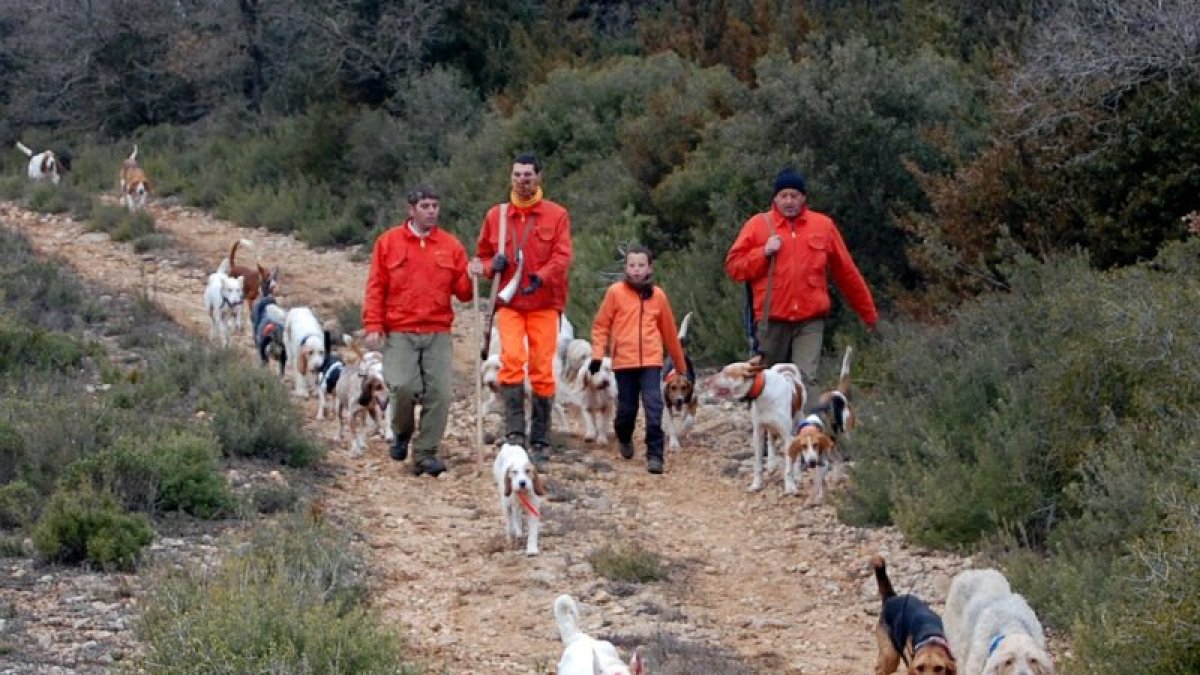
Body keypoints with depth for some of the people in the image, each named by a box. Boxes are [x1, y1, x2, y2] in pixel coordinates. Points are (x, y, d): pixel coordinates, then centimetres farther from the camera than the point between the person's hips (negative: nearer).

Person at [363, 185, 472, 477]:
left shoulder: (450, 245, 10)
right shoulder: (389, 242, 6)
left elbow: (462, 291, 9)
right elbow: (375, 287, 4)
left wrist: (472, 279, -13)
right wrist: (373, 326, -5)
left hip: (438, 333, 2)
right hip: (399, 332, -2)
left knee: (439, 393, -7)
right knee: (403, 386, -17)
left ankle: (425, 453, 4)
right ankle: (402, 432, 14)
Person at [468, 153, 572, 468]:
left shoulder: (556, 215, 6)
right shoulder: (496, 215, 12)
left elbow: (562, 256, -4)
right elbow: (481, 255, 20)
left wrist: (541, 277, -21)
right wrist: (492, 265, -3)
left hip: (544, 303, -1)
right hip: (509, 302, 1)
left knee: (542, 369, -2)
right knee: (512, 358, -21)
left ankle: (540, 441, 7)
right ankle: (515, 431, -20)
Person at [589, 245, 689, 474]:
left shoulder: (658, 295, 6)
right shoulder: (616, 292, 1)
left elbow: (669, 332, 13)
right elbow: (601, 325, 5)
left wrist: (682, 367, 18)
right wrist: (597, 354, -8)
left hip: (651, 361, 0)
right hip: (624, 361, 0)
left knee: (654, 406, -13)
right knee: (627, 409, 7)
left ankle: (655, 455, -9)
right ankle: (624, 439, 38)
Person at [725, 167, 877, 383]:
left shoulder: (824, 226, 10)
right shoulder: (758, 224, 7)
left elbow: (847, 272, 15)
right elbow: (733, 267, 4)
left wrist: (868, 313, 18)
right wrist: (764, 252, -11)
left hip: (810, 321, -1)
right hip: (772, 319, 1)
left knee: (806, 379, -14)